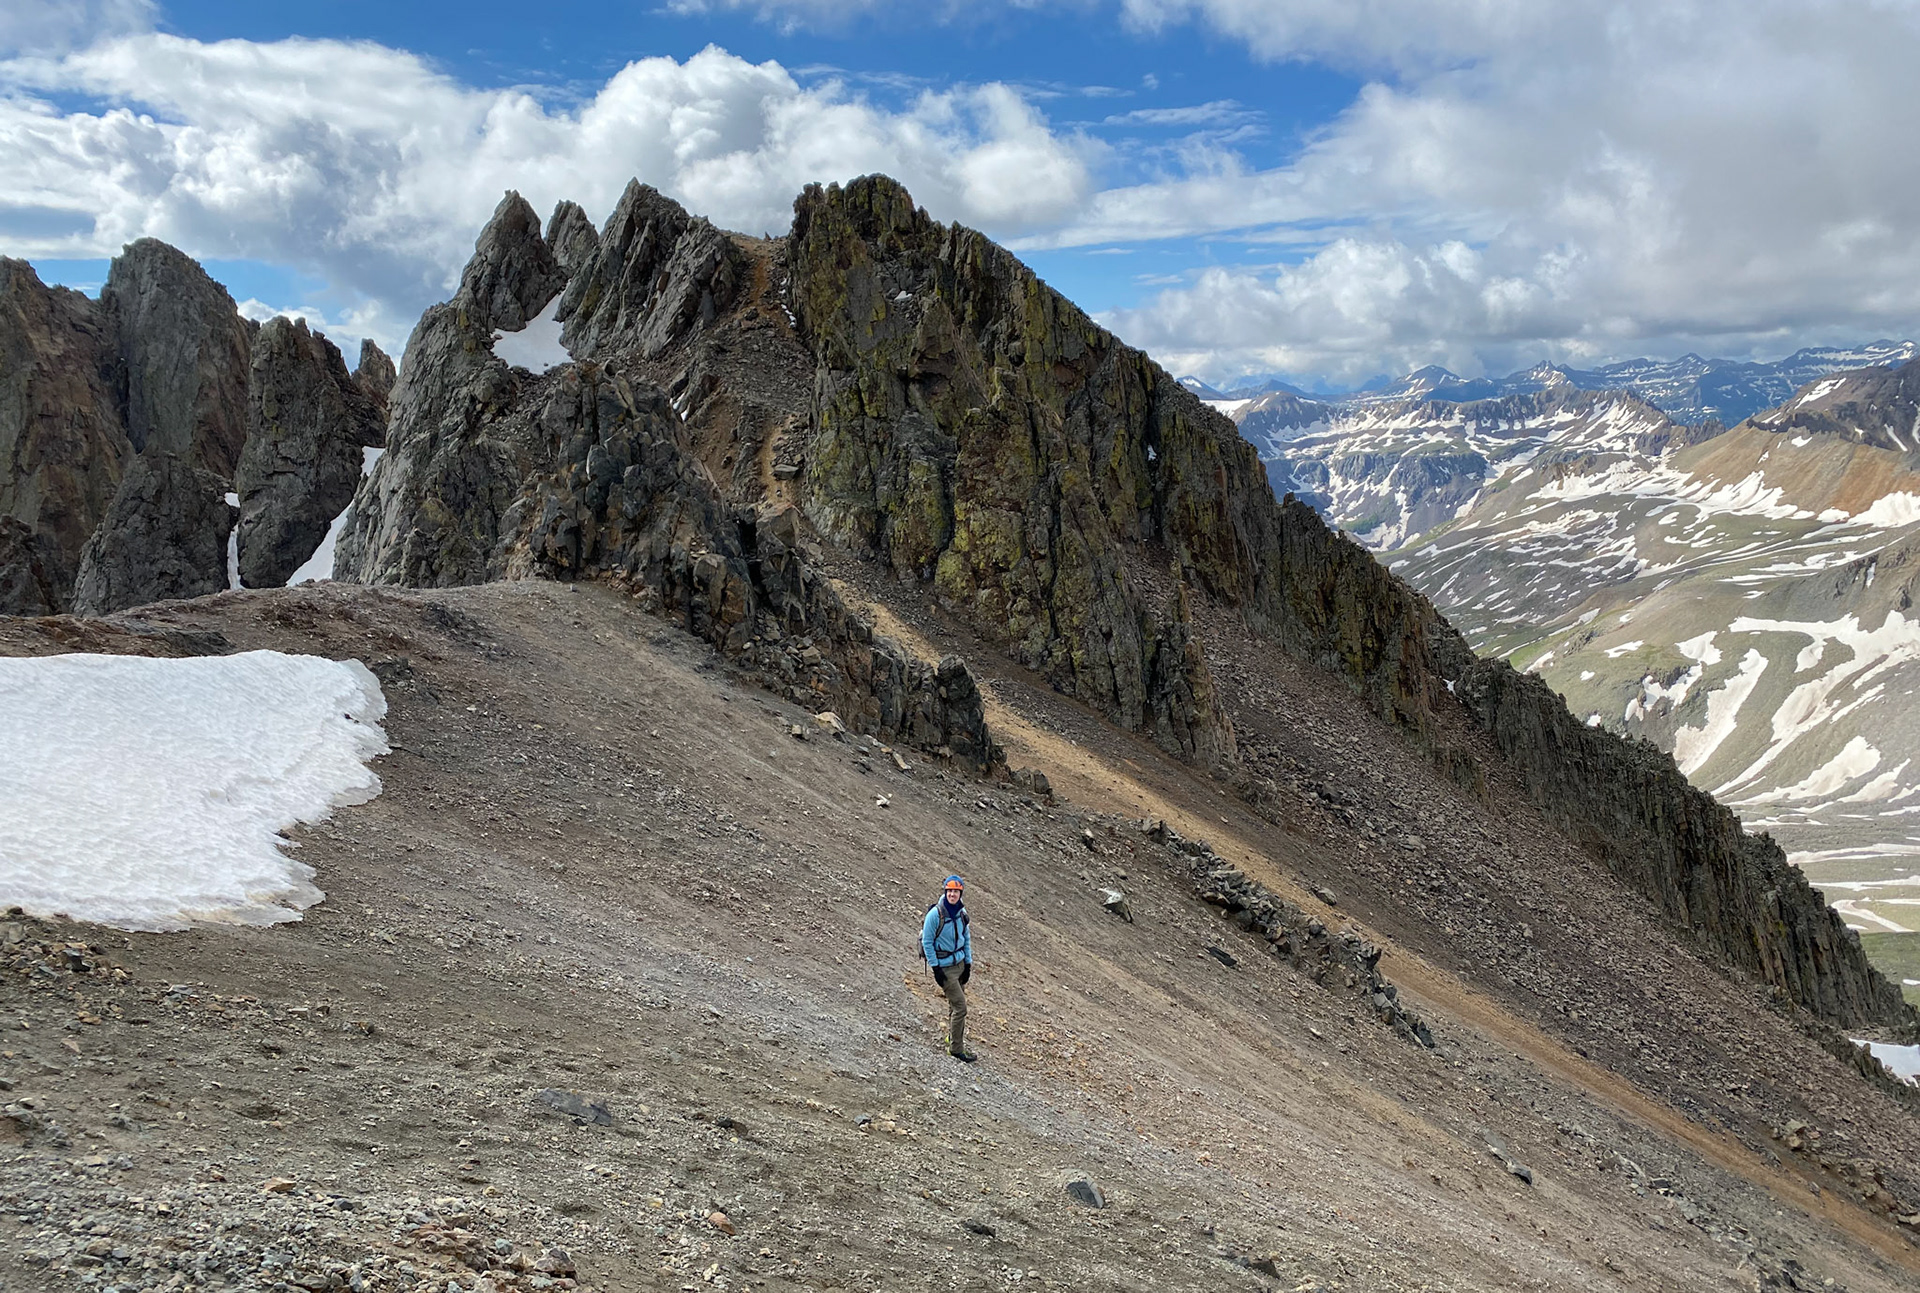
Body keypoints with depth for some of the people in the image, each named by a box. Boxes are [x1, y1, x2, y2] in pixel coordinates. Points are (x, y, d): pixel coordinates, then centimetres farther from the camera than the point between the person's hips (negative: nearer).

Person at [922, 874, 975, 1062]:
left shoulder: (961, 913, 1)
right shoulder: (935, 914, -18)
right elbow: (926, 942, -13)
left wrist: (968, 963, 10)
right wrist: (935, 968, -14)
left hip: (960, 964, 6)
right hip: (944, 967, -6)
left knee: (955, 1005, 11)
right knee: (960, 1007, -8)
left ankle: (953, 1039, 27)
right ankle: (956, 1049, 2)